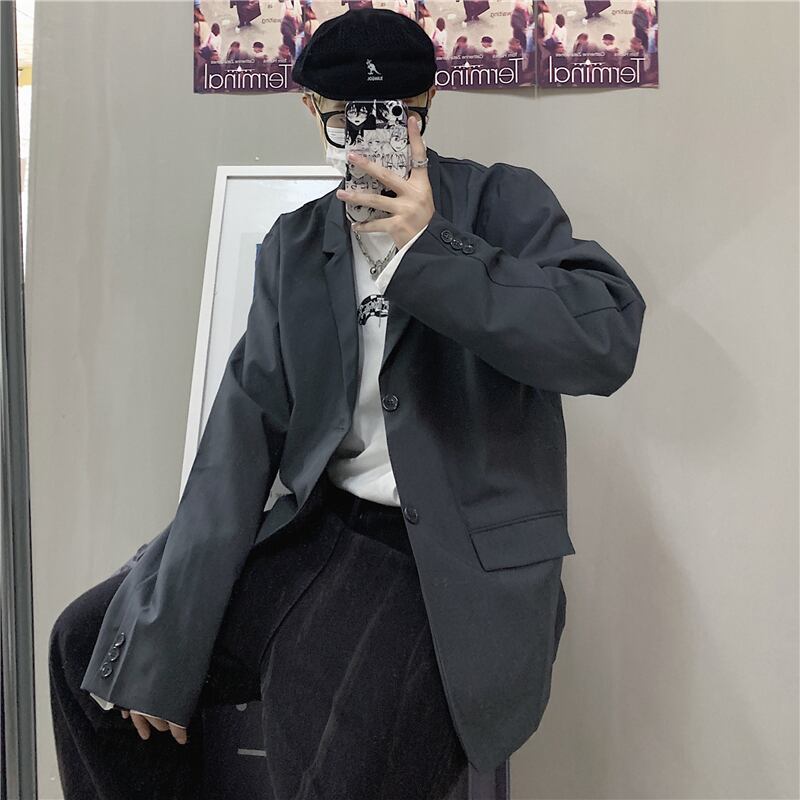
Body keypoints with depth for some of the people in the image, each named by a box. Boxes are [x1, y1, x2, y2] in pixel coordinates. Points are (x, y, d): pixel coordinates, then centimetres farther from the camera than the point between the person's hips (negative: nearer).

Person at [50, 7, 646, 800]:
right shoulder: (294, 244, 9)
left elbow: (606, 339, -18)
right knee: (91, 641, 4)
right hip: (326, 529, 5)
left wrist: (427, 246, -21)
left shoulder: (502, 202, -2)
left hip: (460, 559, -4)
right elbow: (247, 427, 1)